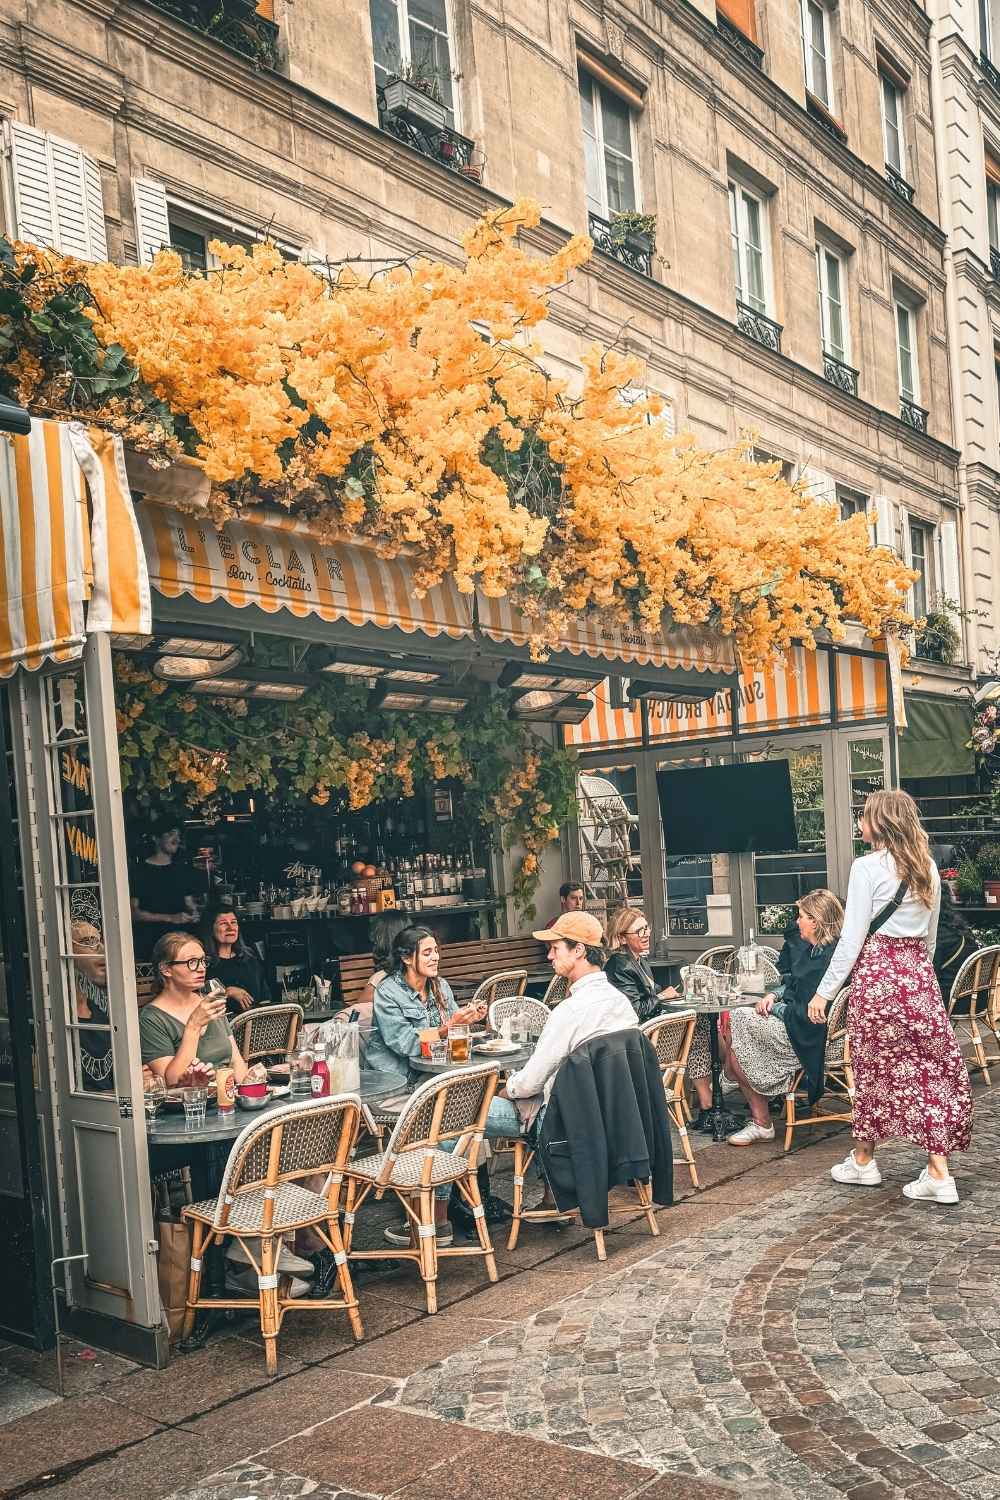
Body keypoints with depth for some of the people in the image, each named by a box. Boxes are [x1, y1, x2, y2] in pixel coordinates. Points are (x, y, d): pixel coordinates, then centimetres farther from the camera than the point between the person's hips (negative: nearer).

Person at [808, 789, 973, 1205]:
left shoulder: (867, 867, -11)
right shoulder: (927, 868, 8)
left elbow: (851, 939, -12)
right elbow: (929, 936, 16)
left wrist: (825, 991, -8)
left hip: (877, 973, -5)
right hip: (919, 975, 6)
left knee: (876, 1068, 8)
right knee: (930, 1070, 7)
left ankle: (862, 1162, 24)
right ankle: (939, 1174, 6)